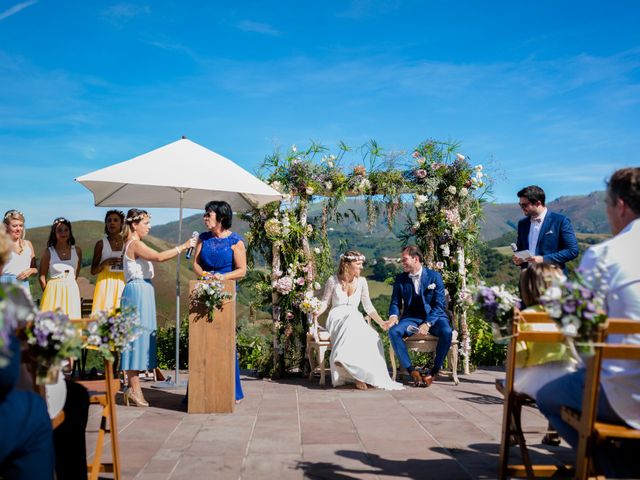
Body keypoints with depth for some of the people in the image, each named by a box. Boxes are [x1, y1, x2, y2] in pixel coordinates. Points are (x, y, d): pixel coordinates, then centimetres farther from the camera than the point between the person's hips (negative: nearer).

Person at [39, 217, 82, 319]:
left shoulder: (77, 251, 6)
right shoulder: (48, 252, -1)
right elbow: (42, 276, 2)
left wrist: (68, 283, 12)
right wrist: (48, 292, 1)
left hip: (72, 291, 2)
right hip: (54, 291, -2)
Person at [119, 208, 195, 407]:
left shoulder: (133, 244, 19)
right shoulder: (135, 244, -12)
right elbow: (159, 257, -24)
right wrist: (183, 246, -19)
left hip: (141, 292, 10)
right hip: (138, 292, -10)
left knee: (139, 337, 9)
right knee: (137, 335, -8)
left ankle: (133, 387, 13)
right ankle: (134, 388, -4)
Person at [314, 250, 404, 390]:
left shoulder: (361, 281, 10)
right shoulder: (333, 280, 2)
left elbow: (368, 306, 12)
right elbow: (326, 301, 7)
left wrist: (381, 322, 2)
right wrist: (317, 312, -15)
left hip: (355, 318, 3)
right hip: (337, 318, -3)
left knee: (372, 337, -31)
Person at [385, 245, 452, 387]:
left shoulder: (434, 276, -2)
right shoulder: (400, 279, 6)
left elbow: (440, 305, -7)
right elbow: (395, 303, 7)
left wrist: (427, 323, -22)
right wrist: (394, 316, -17)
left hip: (433, 317, -2)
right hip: (411, 318, 2)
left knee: (446, 332, -34)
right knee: (393, 331, -28)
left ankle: (434, 371, -15)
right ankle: (412, 371, -19)